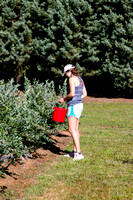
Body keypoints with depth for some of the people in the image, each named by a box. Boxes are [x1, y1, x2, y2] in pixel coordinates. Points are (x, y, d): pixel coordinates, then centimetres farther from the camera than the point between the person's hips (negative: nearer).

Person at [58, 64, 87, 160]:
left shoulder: (72, 79, -13)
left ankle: (79, 153, -13)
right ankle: (75, 151, 19)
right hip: (79, 105, 10)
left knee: (72, 130, -10)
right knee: (75, 129, 13)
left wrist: (64, 99, -6)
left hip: (73, 106, -10)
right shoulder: (80, 79, 14)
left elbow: (72, 94, -21)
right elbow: (84, 94, 16)